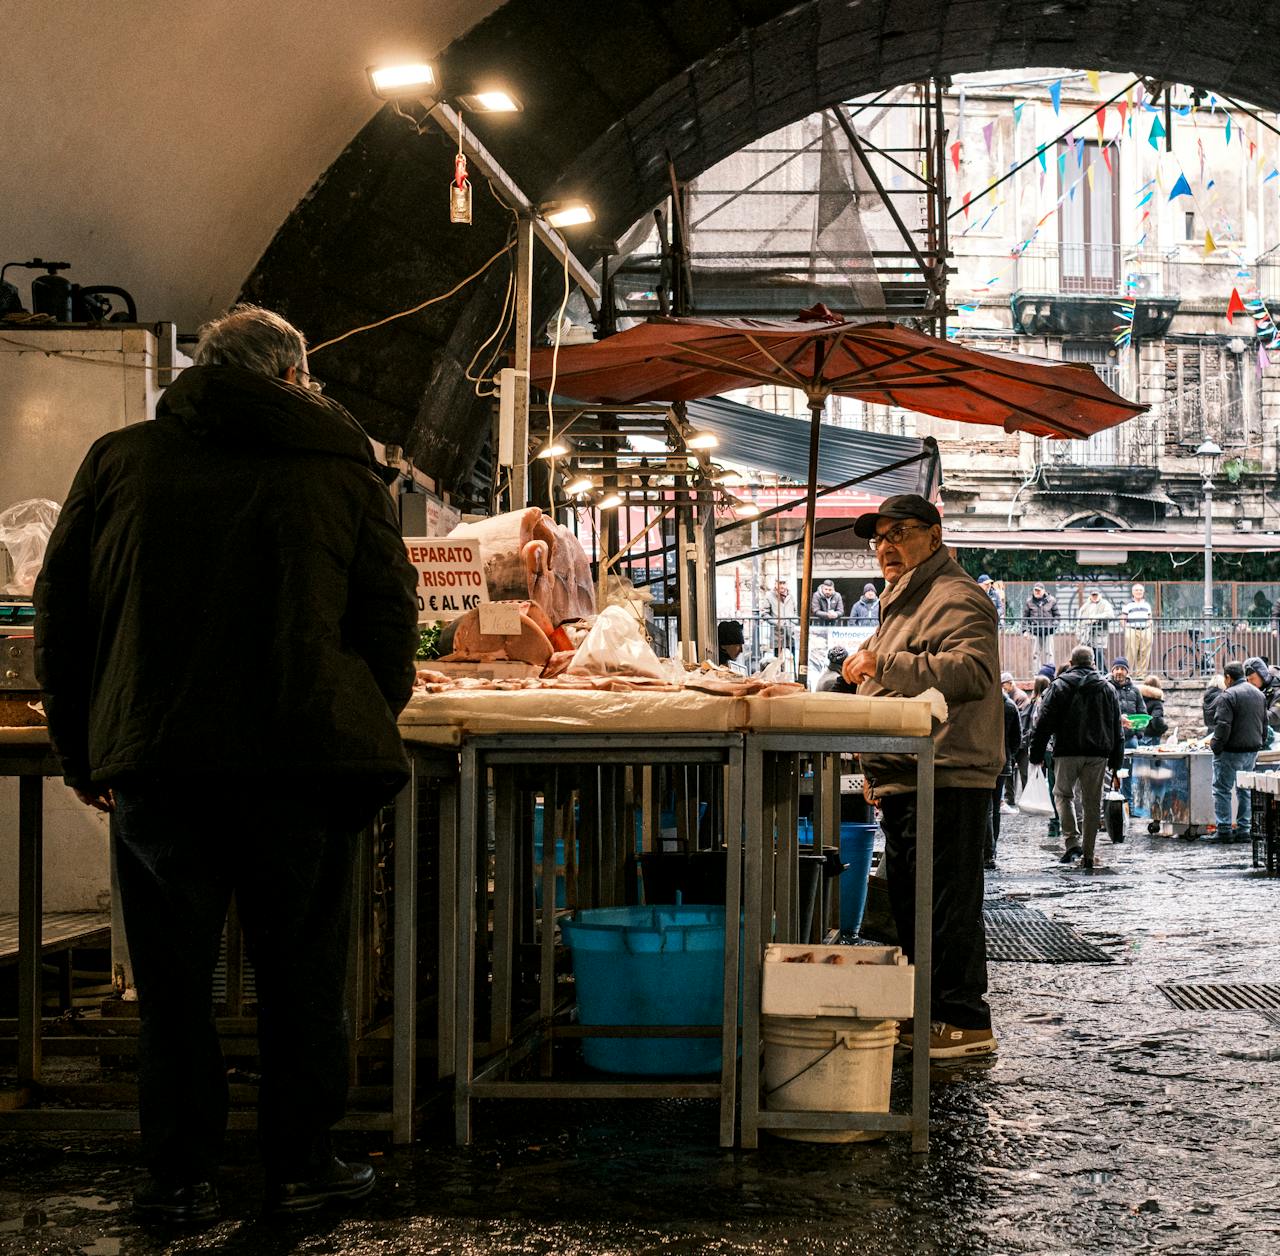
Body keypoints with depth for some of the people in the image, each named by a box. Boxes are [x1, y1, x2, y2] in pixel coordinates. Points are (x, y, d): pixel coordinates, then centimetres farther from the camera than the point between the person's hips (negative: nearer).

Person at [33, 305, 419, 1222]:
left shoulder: (120, 459, 8)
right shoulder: (342, 469, 5)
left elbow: (62, 613, 9)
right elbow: (391, 615, 6)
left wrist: (82, 753, 15)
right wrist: (370, 731, 17)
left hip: (157, 764, 1)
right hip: (306, 765, 0)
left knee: (173, 982, 10)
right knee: (303, 975, 11)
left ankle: (180, 1177, 15)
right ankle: (302, 1166, 19)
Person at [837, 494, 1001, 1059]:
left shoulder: (956, 598, -10)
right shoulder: (905, 600, 24)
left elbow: (972, 671, -28)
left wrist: (883, 662, -30)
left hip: (946, 783, -11)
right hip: (904, 784, 11)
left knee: (948, 905, -9)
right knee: (910, 903, 15)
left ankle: (964, 1022, -5)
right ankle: (927, 1012, 24)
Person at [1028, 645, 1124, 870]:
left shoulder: (1059, 686, 1)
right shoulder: (1107, 689, 11)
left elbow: (1044, 723, -3)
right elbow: (1117, 728, 14)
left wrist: (1037, 754, 2)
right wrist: (1116, 761, 18)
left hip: (1067, 752, -2)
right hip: (1098, 753, 2)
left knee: (1063, 794, 12)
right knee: (1092, 802, 7)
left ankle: (1072, 841, -7)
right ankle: (1088, 855, 8)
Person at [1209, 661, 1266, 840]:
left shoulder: (1227, 696, -15)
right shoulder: (1259, 694, 12)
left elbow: (1222, 726, -21)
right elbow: (1264, 723, 18)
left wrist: (1215, 745, -11)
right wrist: (1260, 743, 22)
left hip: (1231, 751, -8)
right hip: (1252, 750, 8)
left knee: (1222, 790, 0)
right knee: (1244, 790, 14)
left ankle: (1224, 830, -2)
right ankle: (1243, 830, 14)